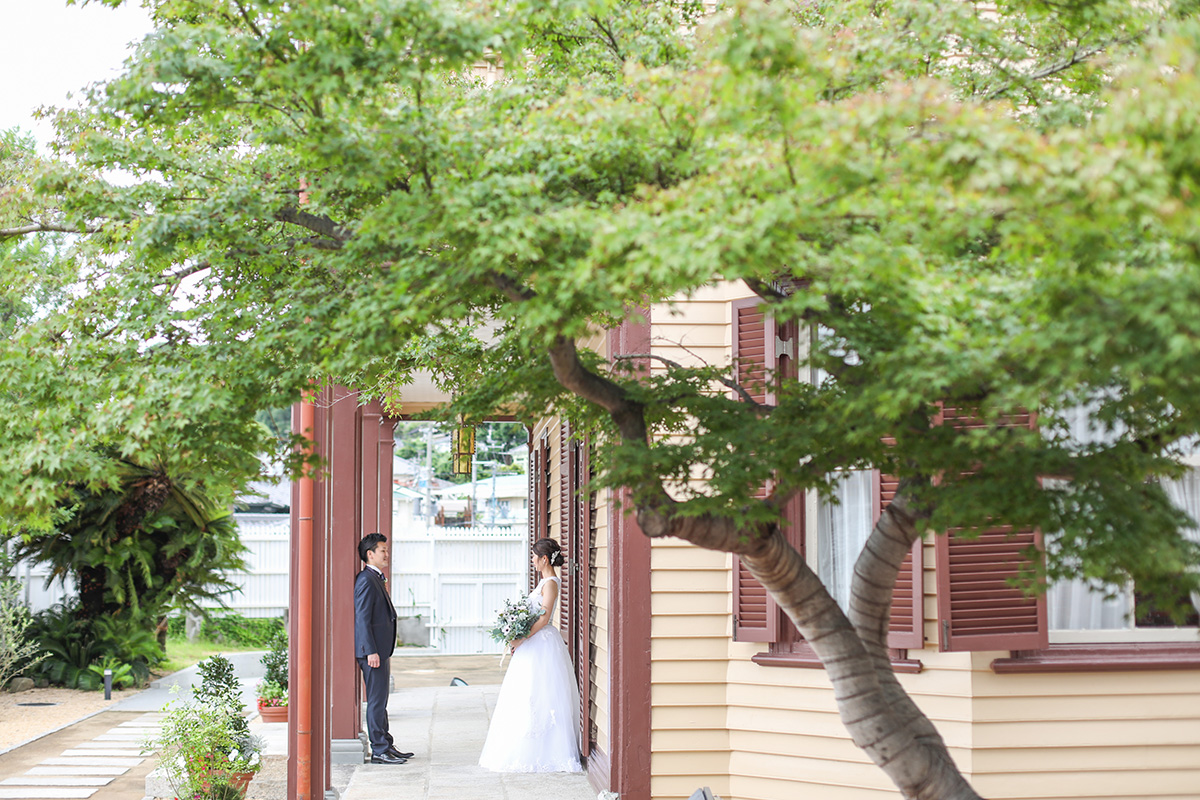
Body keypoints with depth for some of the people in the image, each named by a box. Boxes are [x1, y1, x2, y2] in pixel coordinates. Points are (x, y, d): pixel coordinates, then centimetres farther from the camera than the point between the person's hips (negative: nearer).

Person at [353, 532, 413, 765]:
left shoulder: (376, 579, 18)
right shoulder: (366, 580, -14)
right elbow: (362, 618, -19)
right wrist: (371, 651, -22)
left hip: (381, 650, 11)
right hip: (373, 650, -11)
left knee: (380, 701, 15)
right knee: (377, 701, -7)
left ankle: (386, 746, 21)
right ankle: (379, 750, -4)